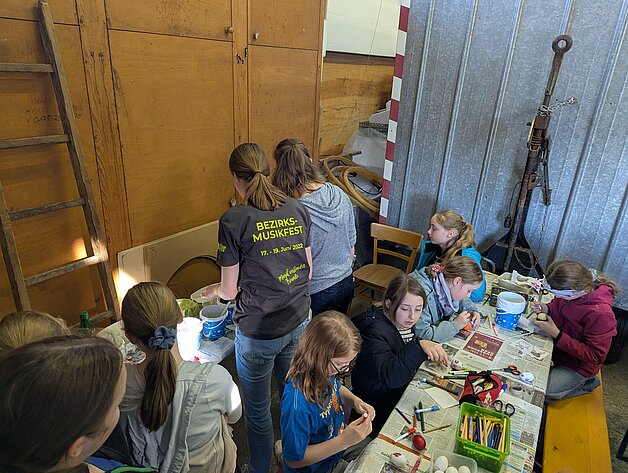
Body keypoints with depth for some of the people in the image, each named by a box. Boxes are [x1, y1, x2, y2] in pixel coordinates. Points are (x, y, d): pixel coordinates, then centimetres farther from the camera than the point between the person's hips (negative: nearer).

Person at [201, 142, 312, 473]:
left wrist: (214, 289, 12)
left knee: (257, 411, 18)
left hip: (258, 332, -5)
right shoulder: (298, 210, -4)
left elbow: (230, 290, -10)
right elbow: (307, 272, 3)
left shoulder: (234, 221, -18)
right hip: (298, 322, 6)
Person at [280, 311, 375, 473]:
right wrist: (344, 441, -33)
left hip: (338, 443, 6)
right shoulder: (297, 406, -41)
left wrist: (355, 400, -15)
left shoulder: (325, 371, -19)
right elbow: (294, 460, -27)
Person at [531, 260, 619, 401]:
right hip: (558, 347, 7)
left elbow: (594, 356, -26)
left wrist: (556, 334, -30)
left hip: (578, 365, -7)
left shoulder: (600, 314, -34)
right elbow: (558, 304, 10)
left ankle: (586, 383, 9)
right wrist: (546, 308, -13)